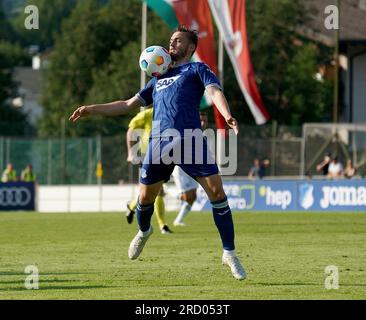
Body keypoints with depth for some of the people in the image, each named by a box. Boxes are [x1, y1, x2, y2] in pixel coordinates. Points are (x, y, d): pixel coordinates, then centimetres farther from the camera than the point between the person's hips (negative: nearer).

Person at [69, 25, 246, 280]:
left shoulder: (197, 69, 13)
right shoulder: (159, 79, 29)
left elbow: (215, 91, -7)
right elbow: (128, 105, 34)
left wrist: (227, 115, -28)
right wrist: (92, 110, 29)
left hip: (190, 140, -5)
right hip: (159, 142, 5)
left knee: (216, 191, -13)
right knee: (146, 196, 8)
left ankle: (229, 254, -4)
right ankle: (144, 231, 43)